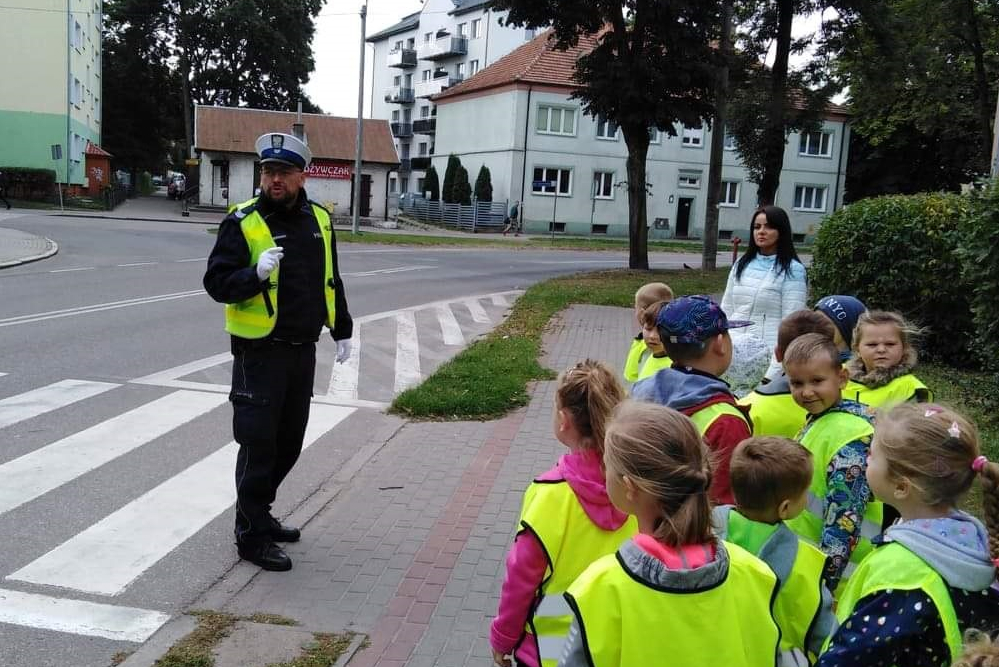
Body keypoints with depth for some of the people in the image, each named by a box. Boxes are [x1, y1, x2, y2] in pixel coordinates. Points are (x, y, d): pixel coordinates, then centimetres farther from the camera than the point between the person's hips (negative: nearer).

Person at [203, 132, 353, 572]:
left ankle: (259, 513, 34)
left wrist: (342, 331, 21)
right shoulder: (243, 221, -10)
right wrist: (256, 274, -31)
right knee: (258, 444, -1)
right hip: (259, 352, -6)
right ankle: (251, 535, 12)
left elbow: (330, 281, 19)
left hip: (302, 350, 6)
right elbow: (217, 283, -13)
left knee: (288, 443, 16)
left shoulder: (318, 220, 7)